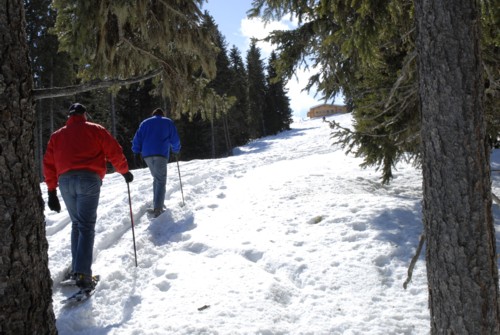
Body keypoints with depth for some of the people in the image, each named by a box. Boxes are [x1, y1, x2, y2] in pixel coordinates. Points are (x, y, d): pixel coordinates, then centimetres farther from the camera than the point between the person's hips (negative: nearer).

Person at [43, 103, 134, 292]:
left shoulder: (56, 136, 22)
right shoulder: (95, 130, 12)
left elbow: (48, 164, 18)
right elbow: (114, 151, 6)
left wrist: (52, 191, 20)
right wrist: (125, 171, 20)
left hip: (65, 181, 4)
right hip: (89, 179, -4)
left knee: (76, 224, 19)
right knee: (86, 226, -6)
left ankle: (77, 269, 15)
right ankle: (82, 274, -17)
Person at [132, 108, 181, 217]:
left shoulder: (145, 123, 20)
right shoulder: (168, 122, 14)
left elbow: (137, 138, 11)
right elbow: (175, 139, 10)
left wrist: (136, 152, 14)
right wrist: (176, 150, 25)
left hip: (147, 155, 3)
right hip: (161, 154, -3)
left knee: (156, 178, 19)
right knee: (161, 181, -6)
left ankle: (157, 204, 13)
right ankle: (157, 208, -22)